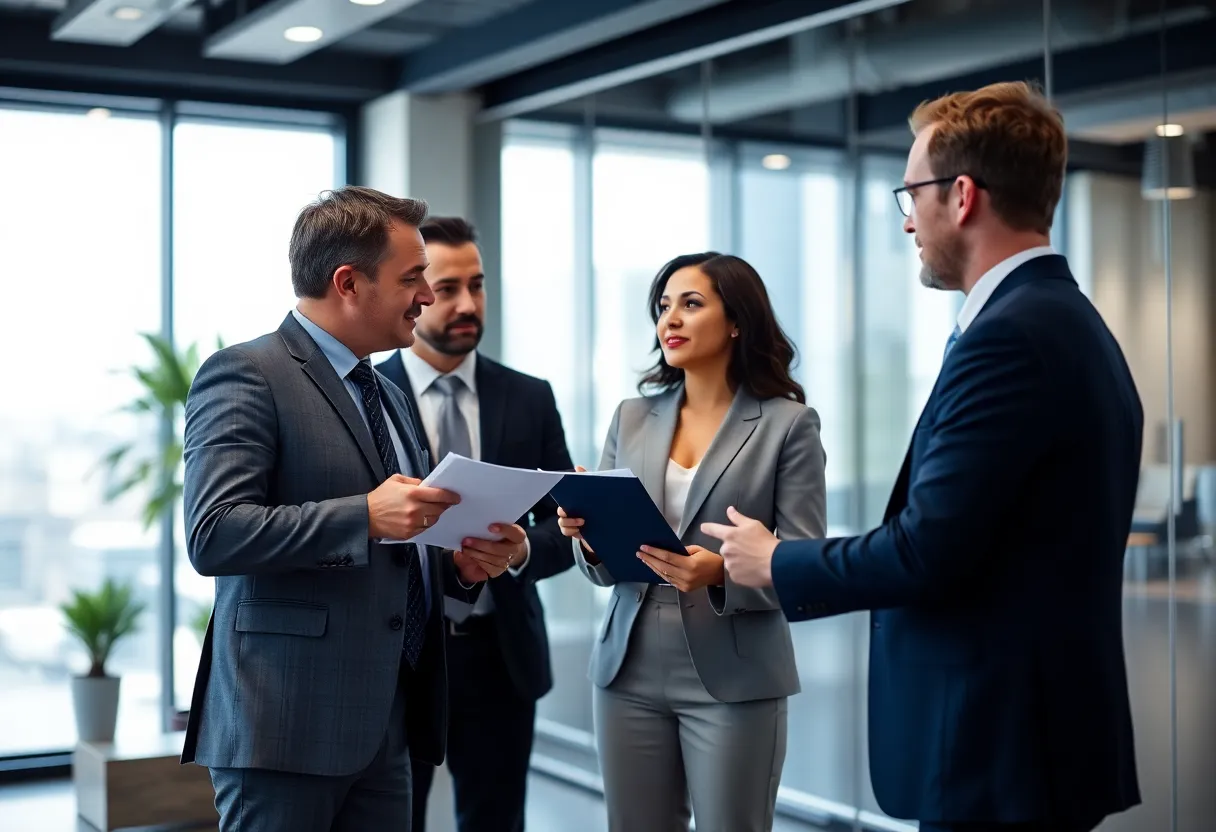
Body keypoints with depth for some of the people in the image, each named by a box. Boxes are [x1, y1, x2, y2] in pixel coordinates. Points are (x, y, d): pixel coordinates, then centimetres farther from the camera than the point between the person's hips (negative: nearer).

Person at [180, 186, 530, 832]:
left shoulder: (387, 396, 20)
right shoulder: (246, 376, -8)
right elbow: (213, 535, -19)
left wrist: (462, 563, 6)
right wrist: (366, 514, -24)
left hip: (385, 727, 8)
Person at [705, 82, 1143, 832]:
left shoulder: (1010, 335, -19)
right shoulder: (1066, 320, 12)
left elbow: (927, 551, -22)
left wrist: (775, 563, -7)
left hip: (998, 743, -10)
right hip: (1043, 723, 10)